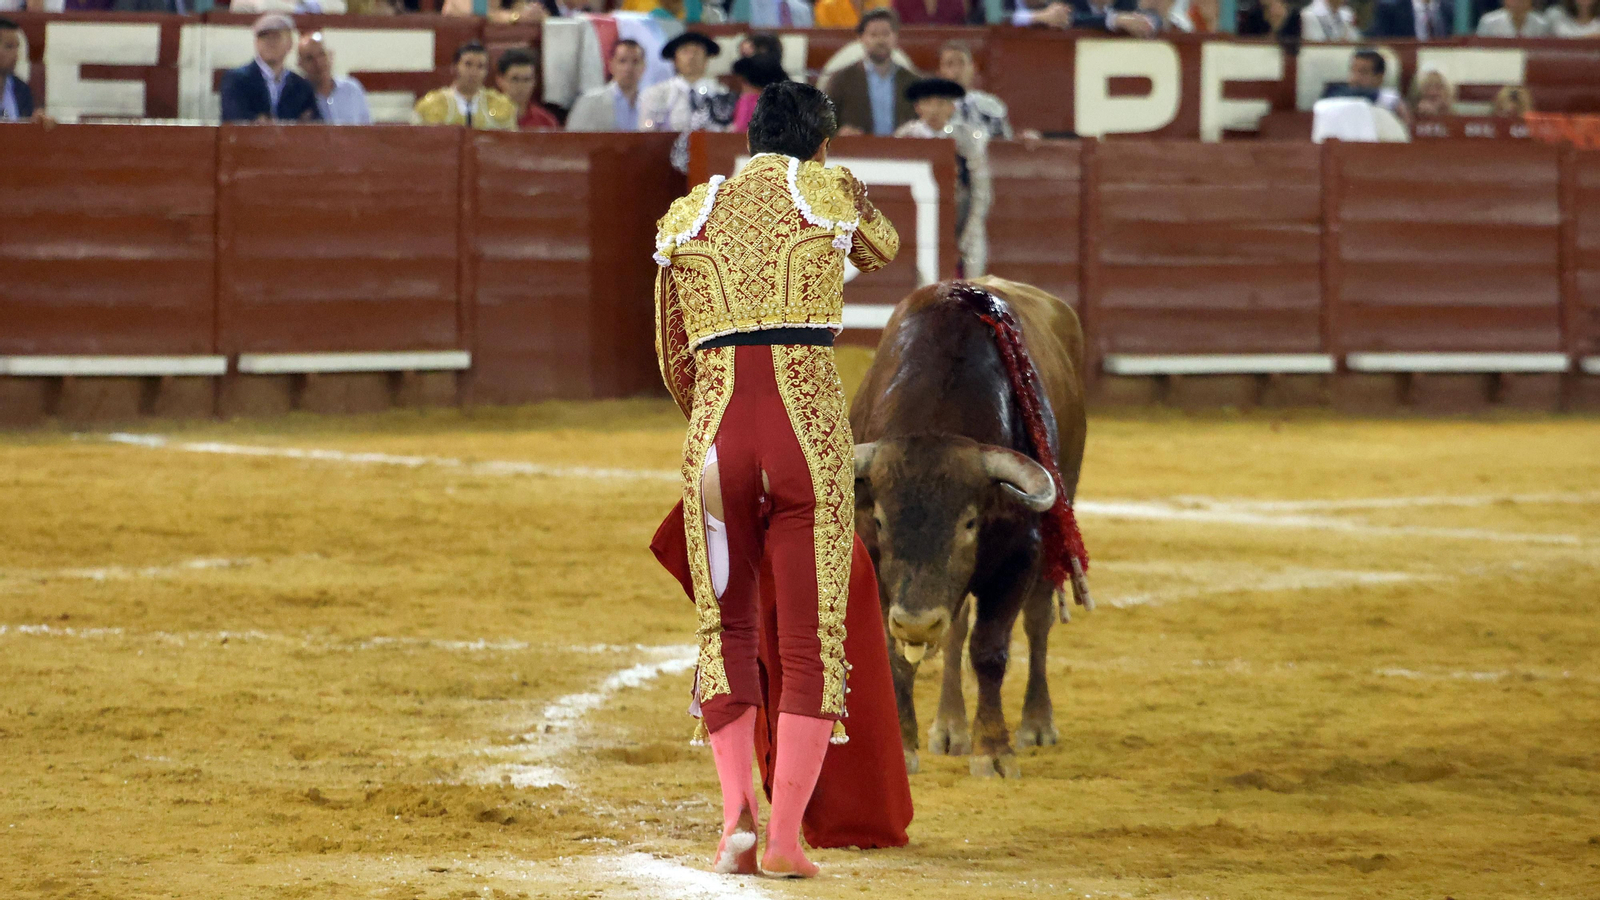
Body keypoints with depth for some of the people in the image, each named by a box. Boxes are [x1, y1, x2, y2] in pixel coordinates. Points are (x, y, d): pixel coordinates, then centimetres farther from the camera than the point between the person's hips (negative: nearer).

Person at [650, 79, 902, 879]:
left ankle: (738, 818, -4)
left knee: (727, 633, 13)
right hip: (811, 430, -2)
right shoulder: (831, 194, 9)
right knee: (812, 641, 5)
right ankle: (786, 837, -2)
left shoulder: (689, 215, 15)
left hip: (715, 430, 2)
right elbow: (884, 248, 34)